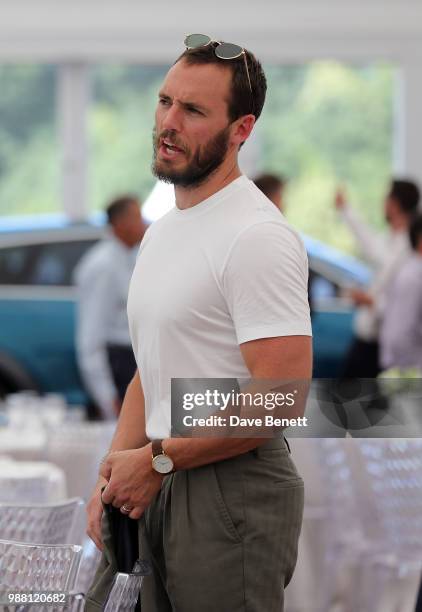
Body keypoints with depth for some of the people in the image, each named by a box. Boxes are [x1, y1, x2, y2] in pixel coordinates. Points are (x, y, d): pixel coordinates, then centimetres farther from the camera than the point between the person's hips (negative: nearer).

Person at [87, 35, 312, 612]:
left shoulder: (256, 236, -16)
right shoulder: (161, 231, 16)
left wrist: (156, 458, -15)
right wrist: (114, 476, 8)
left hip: (234, 491, -9)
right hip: (161, 487, 9)